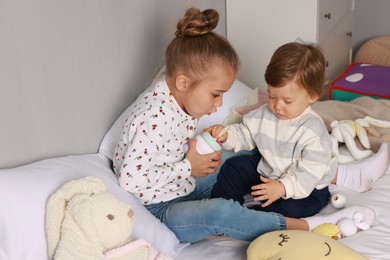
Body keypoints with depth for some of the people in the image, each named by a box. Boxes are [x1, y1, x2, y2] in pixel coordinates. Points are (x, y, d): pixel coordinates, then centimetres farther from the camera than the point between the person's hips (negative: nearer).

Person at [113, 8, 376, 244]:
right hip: (159, 210, -9)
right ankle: (310, 227, -27)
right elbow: (131, 179, -31)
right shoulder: (155, 117, -31)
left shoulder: (182, 99, -3)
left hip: (184, 186, 10)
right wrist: (189, 167, -25)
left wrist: (205, 150, -7)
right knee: (220, 212, -37)